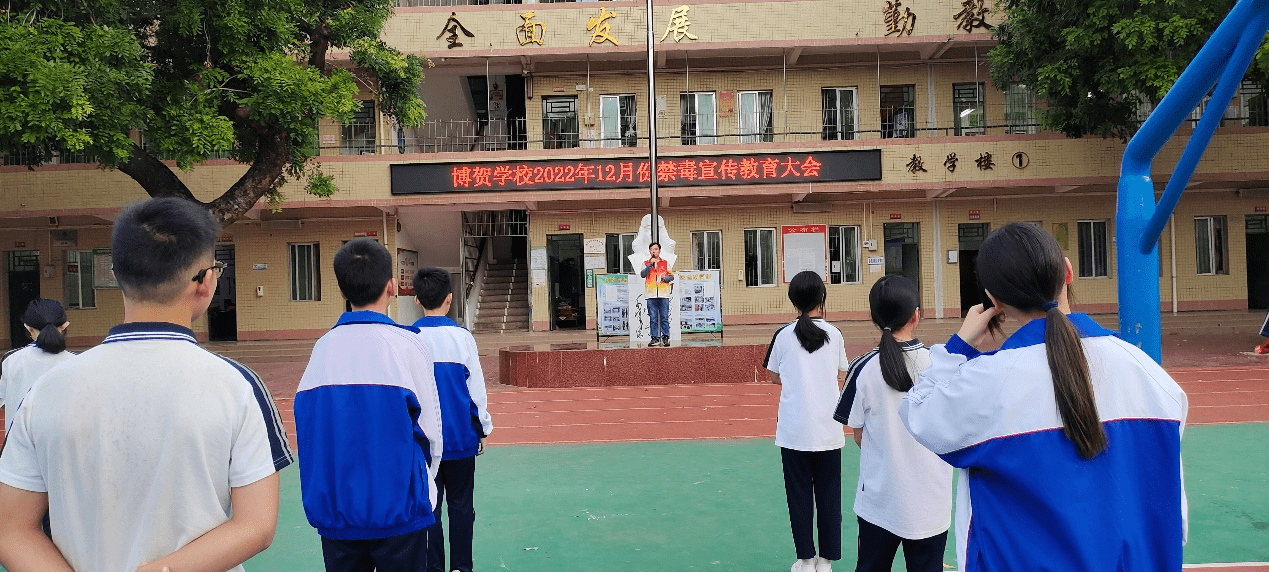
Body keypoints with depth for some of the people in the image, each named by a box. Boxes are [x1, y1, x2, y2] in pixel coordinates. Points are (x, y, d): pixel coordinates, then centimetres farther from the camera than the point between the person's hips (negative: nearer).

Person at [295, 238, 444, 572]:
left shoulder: (322, 348, 0)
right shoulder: (408, 345, -8)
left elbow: (308, 426, 3)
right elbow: (431, 431, -3)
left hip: (333, 510, 3)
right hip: (396, 509, -3)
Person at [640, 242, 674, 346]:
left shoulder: (665, 263, 16)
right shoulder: (646, 263, 14)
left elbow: (671, 276, 12)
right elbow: (642, 275, -2)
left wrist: (666, 278, -9)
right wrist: (650, 265, -11)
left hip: (663, 294, 0)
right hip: (651, 295, 0)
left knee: (664, 317, -3)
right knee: (653, 318, 0)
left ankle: (665, 338, 2)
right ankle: (655, 338, 4)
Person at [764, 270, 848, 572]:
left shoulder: (784, 335, -3)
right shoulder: (833, 334, 0)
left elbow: (775, 377, 6)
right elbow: (842, 370, 13)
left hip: (794, 430, -1)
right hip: (828, 430, 1)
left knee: (799, 495, 8)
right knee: (828, 494, 10)